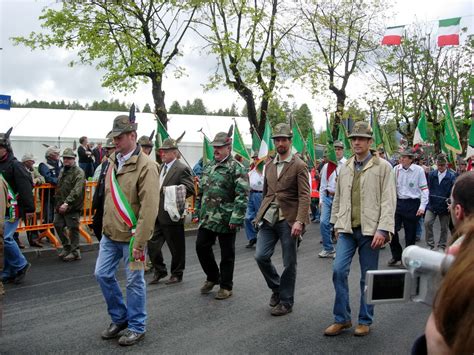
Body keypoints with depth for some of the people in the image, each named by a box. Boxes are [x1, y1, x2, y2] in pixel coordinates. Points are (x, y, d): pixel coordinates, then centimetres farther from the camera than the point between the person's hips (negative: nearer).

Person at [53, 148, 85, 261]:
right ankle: (66, 247, 28)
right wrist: (58, 203, 18)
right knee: (58, 225, 12)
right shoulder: (62, 171, 16)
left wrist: (67, 203, -31)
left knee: (73, 228, -3)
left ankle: (75, 252, 9)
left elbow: (76, 191, -23)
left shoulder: (78, 172, -12)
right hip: (60, 206, 8)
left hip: (72, 207, -8)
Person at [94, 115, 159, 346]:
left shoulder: (145, 166, -17)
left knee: (134, 281, 5)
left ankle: (137, 327, 23)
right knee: (103, 274, 12)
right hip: (110, 234, 8)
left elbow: (149, 208, -21)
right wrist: (106, 225, 13)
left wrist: (139, 241, -22)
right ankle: (120, 318, 31)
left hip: (130, 236, -7)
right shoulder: (113, 162, 9)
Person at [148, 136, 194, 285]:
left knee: (176, 247, 6)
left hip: (171, 215, -7)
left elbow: (190, 189, -19)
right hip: (157, 215, 8)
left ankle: (176, 274, 22)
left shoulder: (182, 169, -12)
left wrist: (172, 195, -20)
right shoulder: (160, 167, 13)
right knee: (152, 244, 10)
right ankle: (159, 270, 27)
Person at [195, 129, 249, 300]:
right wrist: (199, 211, 16)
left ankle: (226, 286, 19)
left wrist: (236, 218, -22)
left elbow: (242, 195, -17)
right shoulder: (208, 166, 12)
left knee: (227, 254, 5)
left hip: (226, 220, -6)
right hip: (207, 218, 7)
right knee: (201, 246, 7)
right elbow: (201, 191, 19)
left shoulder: (236, 168, -11)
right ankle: (213, 277, 29)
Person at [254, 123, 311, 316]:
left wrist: (299, 221, -22)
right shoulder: (269, 165, 14)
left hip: (288, 220, -5)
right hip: (268, 219, 5)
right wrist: (261, 215, 14)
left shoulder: (299, 166, -5)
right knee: (261, 256, -2)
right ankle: (276, 288, 23)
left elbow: (305, 196, -12)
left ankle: (285, 302, 20)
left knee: (289, 263, 4)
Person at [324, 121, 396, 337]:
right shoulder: (345, 167, 10)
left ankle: (365, 321, 21)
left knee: (368, 277, 6)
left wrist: (383, 230, -15)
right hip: (347, 229, 3)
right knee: (339, 270, -6)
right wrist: (336, 224, 14)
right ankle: (341, 318, 9)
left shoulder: (383, 167, -3)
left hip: (369, 230, -3)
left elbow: (388, 201, -8)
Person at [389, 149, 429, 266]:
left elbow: (424, 189, -5)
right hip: (398, 202, 3)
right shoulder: (396, 169, 1)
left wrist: (422, 206, -11)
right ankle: (396, 256, 17)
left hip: (412, 204, -3)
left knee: (410, 233, 6)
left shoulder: (419, 170, -7)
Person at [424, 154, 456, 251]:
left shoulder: (451, 177, -5)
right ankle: (430, 245, -2)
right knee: (427, 223, -16)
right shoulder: (431, 174, 2)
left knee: (444, 228, 8)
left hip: (444, 206, -1)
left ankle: (442, 247, 24)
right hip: (432, 204, 1)